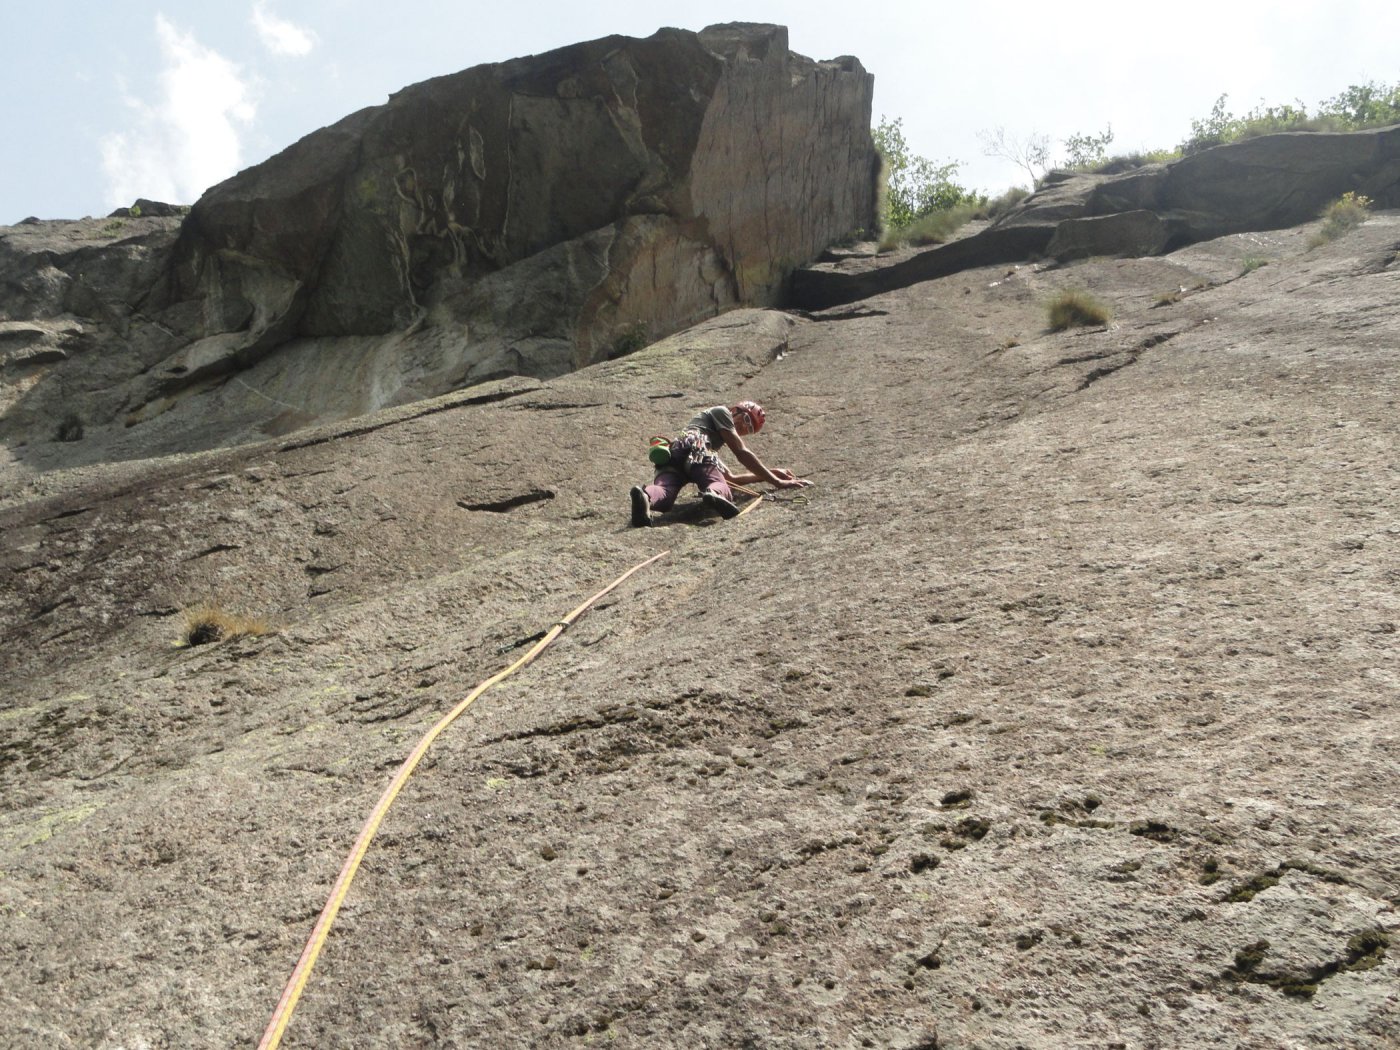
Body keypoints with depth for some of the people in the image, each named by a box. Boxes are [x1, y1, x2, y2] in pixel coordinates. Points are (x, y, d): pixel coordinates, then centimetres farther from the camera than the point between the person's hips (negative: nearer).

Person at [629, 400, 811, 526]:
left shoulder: (714, 437, 46)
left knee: (664, 495, -21)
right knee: (722, 489, -16)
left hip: (670, 455, 6)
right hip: (693, 447, -6)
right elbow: (742, 453, 12)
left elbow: (731, 477, 44)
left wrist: (770, 474, 45)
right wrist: (776, 481, 14)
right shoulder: (720, 411, 24)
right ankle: (714, 494, -51)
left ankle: (645, 495, -55)